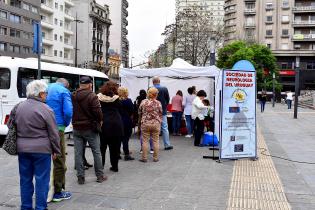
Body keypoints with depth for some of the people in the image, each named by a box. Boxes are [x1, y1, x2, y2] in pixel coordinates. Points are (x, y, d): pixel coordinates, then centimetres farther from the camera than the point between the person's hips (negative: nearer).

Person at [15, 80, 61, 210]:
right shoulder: (46, 110, -12)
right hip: (41, 149, -5)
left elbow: (14, 129, 16)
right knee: (42, 180, 5)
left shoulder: (19, 107, 6)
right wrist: (56, 150, 2)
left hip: (22, 148, 6)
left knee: (25, 179, 14)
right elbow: (53, 134, -8)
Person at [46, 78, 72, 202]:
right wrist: (66, 124, 2)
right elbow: (68, 112, -16)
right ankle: (57, 192, 11)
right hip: (57, 128, -6)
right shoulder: (64, 91, -4)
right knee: (59, 160, 4)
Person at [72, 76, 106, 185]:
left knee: (78, 153, 8)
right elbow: (98, 112, -17)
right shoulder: (92, 96, -13)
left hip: (77, 128, 4)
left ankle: (80, 177, 12)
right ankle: (100, 176, 15)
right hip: (90, 128, -4)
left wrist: (75, 122, 13)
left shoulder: (73, 96, 1)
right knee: (96, 152, 8)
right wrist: (99, 121, 0)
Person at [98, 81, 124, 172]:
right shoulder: (116, 99, -4)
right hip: (116, 124, 0)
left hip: (103, 124, 0)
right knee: (115, 147, 9)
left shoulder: (99, 98, -2)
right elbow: (120, 111, 4)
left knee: (102, 147, 9)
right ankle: (114, 166, 16)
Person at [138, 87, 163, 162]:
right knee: (155, 141, 7)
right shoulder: (158, 103, -4)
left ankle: (144, 158, 9)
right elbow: (160, 114, 5)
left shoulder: (143, 102, -2)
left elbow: (139, 113, 6)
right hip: (156, 124, 0)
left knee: (145, 141, 6)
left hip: (145, 123, 0)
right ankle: (155, 158, 13)